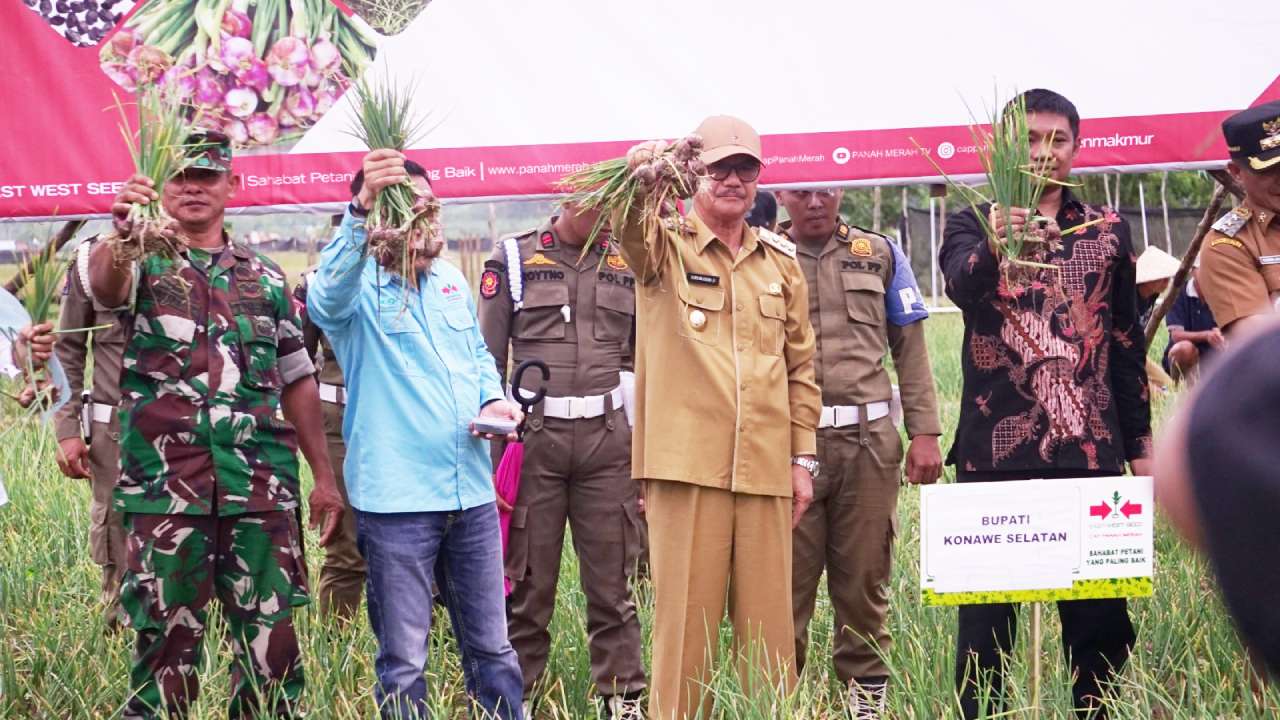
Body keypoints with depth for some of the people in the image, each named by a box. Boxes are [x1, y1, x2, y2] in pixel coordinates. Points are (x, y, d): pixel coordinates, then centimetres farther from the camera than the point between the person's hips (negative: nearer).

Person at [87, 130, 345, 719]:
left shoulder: (264, 278, 14)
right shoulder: (143, 266, 2)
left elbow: (296, 381, 19)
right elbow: (103, 283, -24)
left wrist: (324, 477, 14)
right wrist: (121, 235, -47)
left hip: (261, 490, 3)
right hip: (164, 490, -3)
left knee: (270, 640, 3)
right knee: (166, 640, 1)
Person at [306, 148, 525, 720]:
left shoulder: (450, 279, 13)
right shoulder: (357, 285, -7)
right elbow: (326, 299, -32)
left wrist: (492, 399, 3)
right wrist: (361, 208, -47)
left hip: (471, 492, 6)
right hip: (396, 498, -6)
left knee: (492, 648, 13)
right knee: (403, 661, 1)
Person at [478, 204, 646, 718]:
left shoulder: (630, 265, 11)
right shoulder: (513, 260, 5)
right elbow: (486, 359, 5)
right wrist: (485, 457, 0)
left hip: (609, 438, 1)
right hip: (534, 435, -1)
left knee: (612, 583, 3)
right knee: (526, 583, 2)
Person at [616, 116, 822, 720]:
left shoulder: (781, 261, 16)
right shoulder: (666, 248, 4)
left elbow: (801, 367, 18)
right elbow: (627, 225, -20)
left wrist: (803, 458, 13)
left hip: (766, 468, 4)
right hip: (687, 463, -3)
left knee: (769, 619, 5)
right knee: (686, 615, -2)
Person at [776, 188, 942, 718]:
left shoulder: (880, 254, 12)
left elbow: (910, 349, 10)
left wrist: (925, 432, 3)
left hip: (867, 440, 1)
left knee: (864, 579, 5)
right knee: (786, 580, -2)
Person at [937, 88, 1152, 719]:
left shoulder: (1108, 232, 12)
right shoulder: (972, 227, 3)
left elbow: (1128, 344, 15)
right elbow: (962, 285, -21)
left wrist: (1139, 443, 10)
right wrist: (994, 248, -44)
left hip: (1089, 447, 2)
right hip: (996, 448, -2)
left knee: (1098, 608, 2)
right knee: (987, 607, -3)